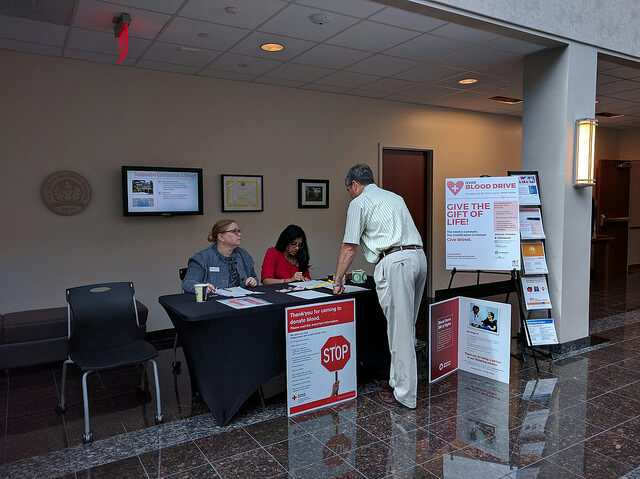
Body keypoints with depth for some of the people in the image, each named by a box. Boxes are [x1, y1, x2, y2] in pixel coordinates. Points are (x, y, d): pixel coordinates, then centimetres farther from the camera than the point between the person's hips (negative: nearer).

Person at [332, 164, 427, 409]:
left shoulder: (359, 203, 4)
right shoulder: (394, 197, 26)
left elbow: (349, 247, 3)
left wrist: (338, 281, 13)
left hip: (394, 261, -8)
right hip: (419, 257, 8)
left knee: (399, 329, -4)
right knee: (407, 325, 15)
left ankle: (404, 393, 3)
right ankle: (399, 379, 27)